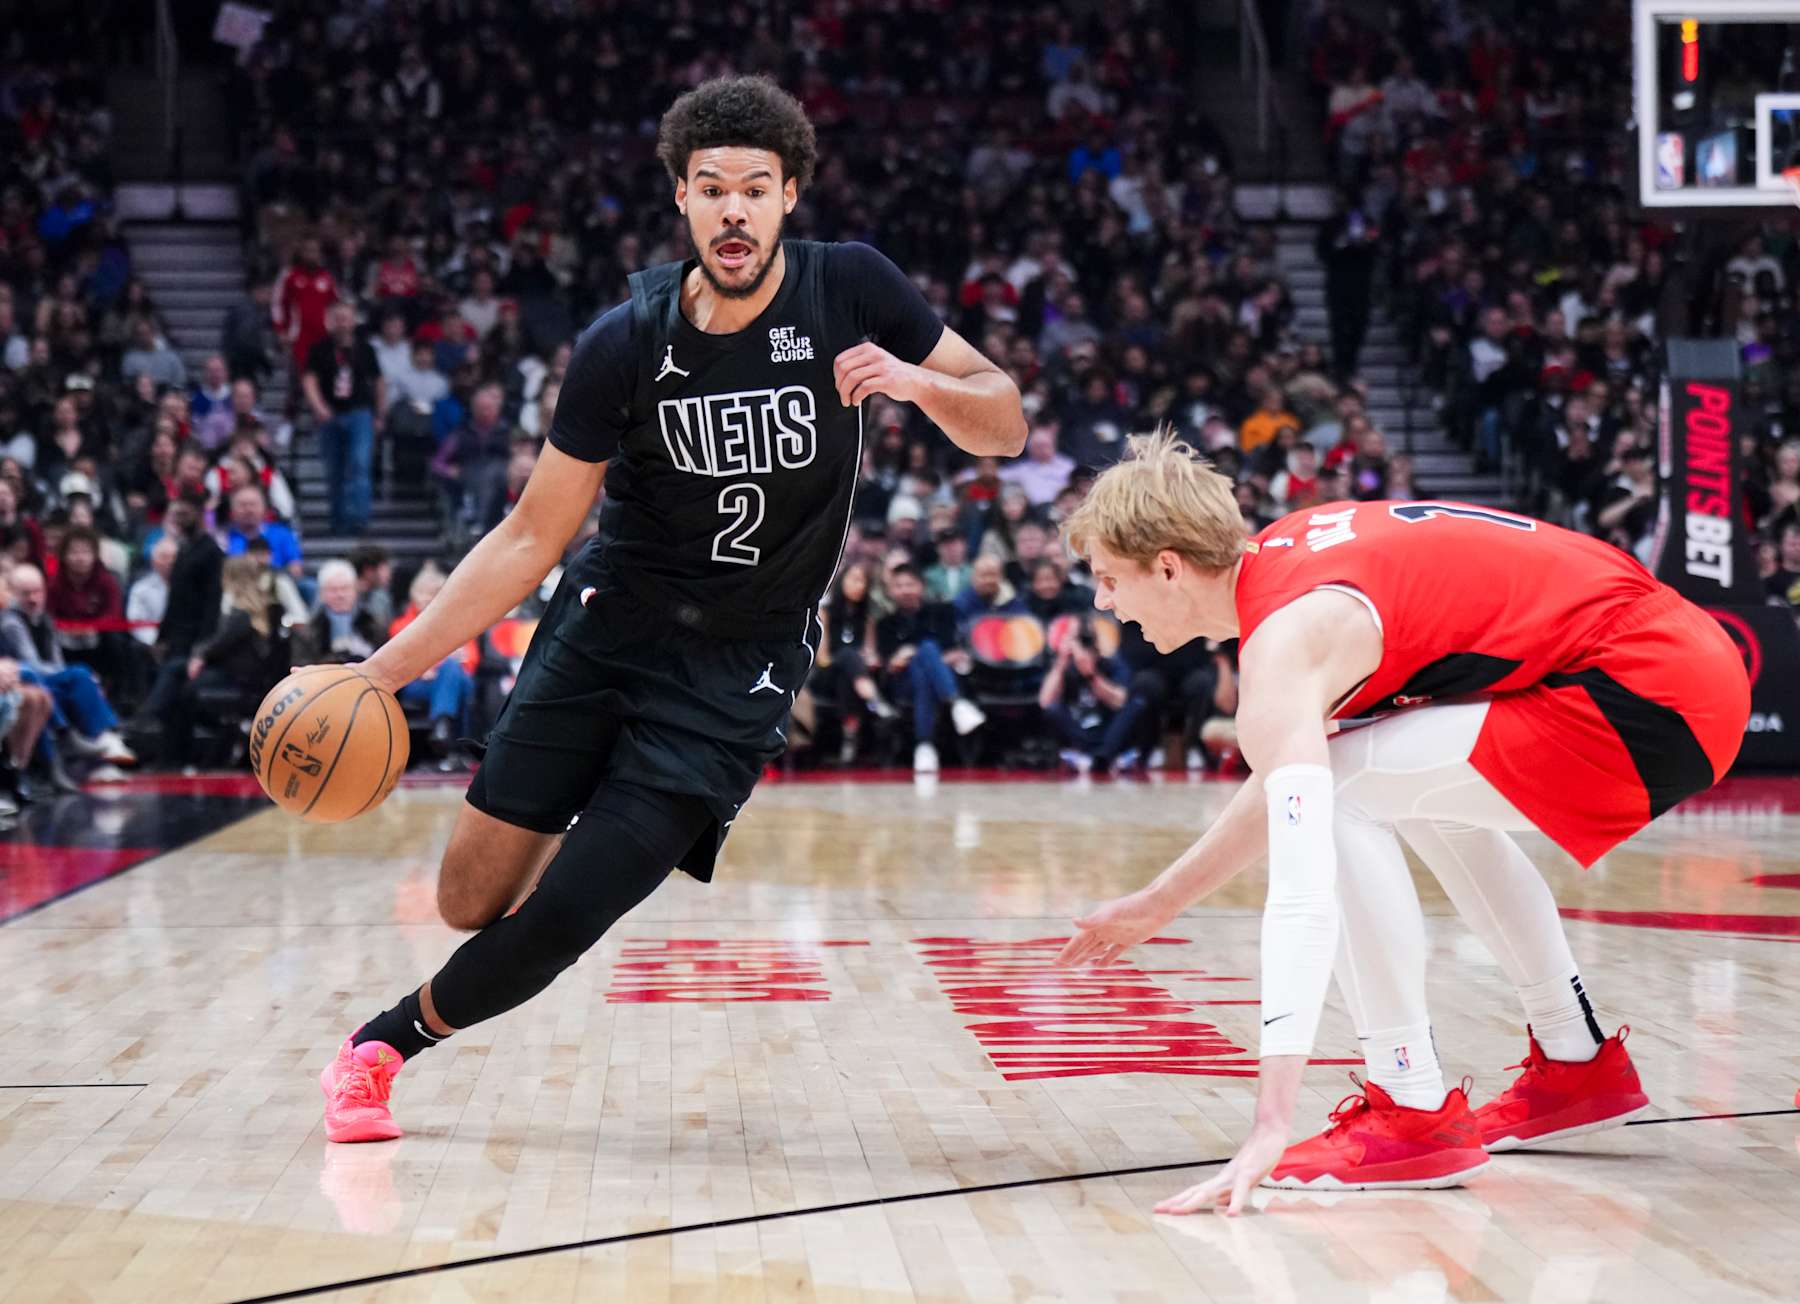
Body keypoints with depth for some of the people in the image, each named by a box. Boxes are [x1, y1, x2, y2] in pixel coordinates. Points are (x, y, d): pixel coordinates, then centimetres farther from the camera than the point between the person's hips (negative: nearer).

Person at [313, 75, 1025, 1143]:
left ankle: (389, 1040, 16)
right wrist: (385, 671, -10)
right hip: (607, 626, 1)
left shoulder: (852, 292, -10)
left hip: (739, 670, -1)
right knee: (472, 902, 0)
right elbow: (533, 536, -5)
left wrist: (916, 381, -25)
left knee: (560, 923, -11)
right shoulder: (627, 343, -10)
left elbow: (1006, 427, -2)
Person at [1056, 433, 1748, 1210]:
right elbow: (1289, 786, 28)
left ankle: (1414, 1112, -6)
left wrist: (1270, 1129, -29)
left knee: (1340, 797, -13)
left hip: (1652, 698, -10)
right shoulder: (1280, 557, 13)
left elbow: (1304, 892, -25)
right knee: (1416, 782, 29)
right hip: (1689, 660, 10)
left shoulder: (1282, 646, -15)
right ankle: (1578, 1065, 33)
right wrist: (1160, 903, 34)